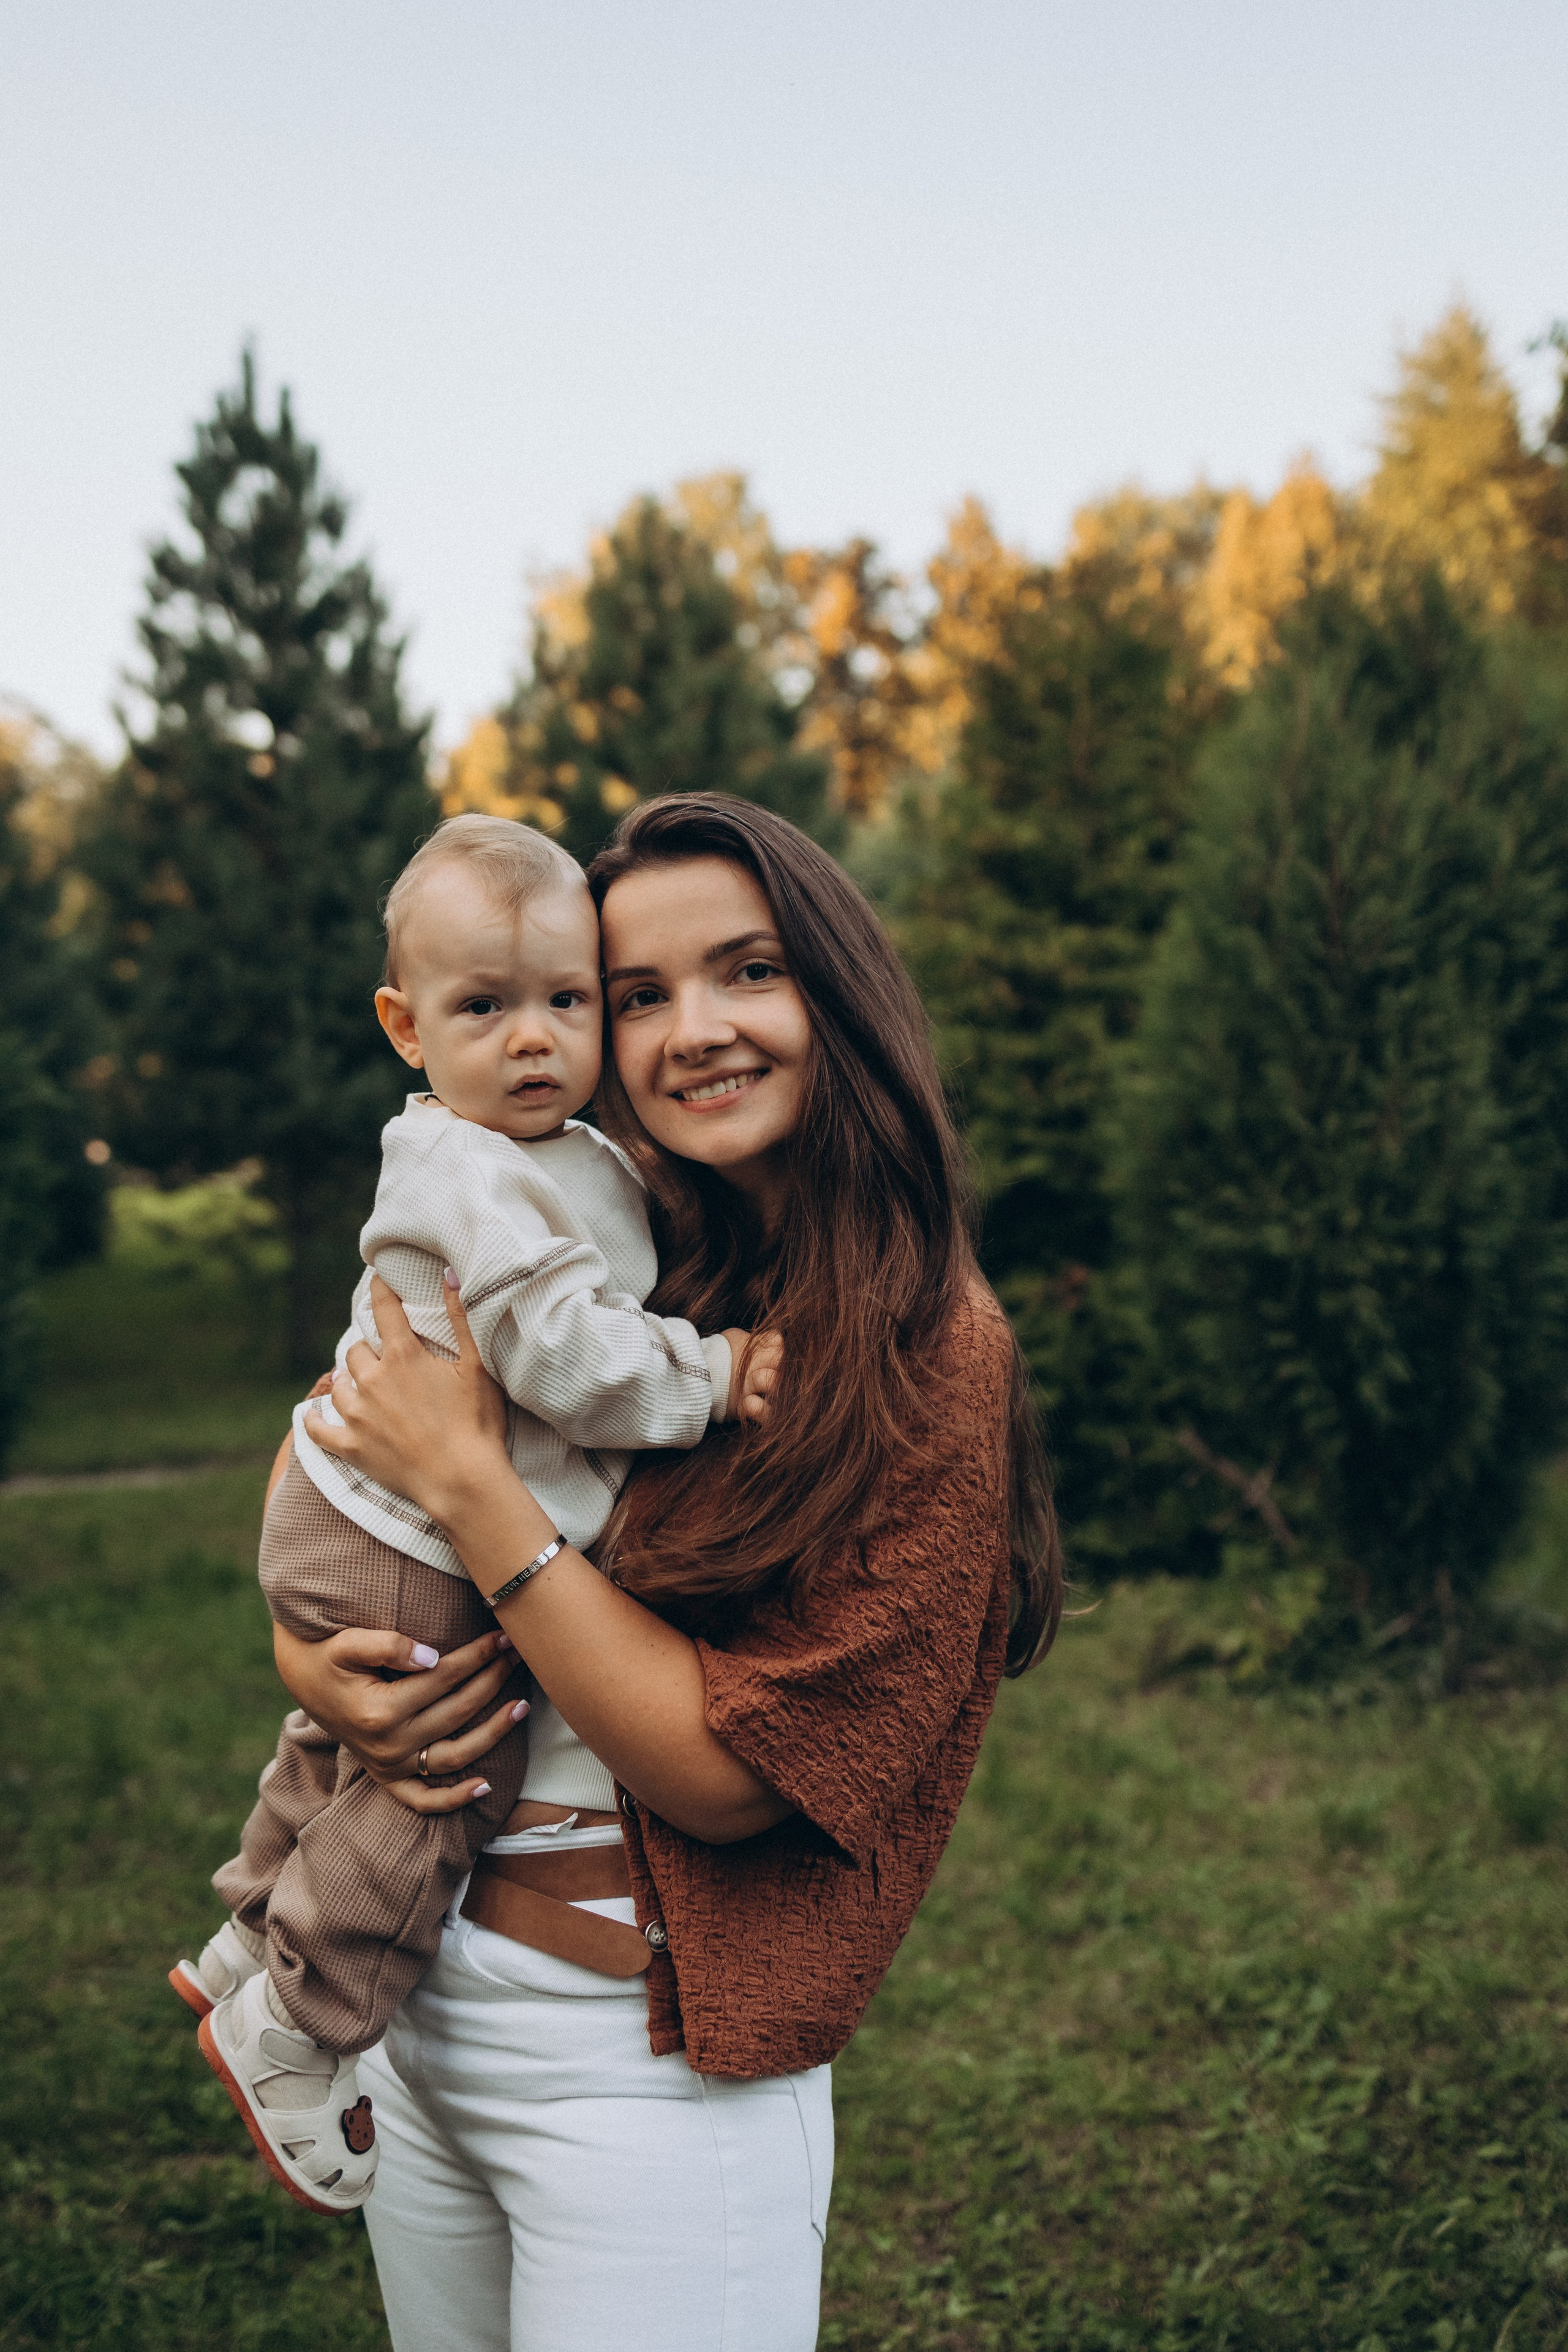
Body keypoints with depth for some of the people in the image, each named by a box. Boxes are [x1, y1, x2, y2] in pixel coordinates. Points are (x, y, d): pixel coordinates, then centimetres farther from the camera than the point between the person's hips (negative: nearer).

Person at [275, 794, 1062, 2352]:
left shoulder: (929, 1359, -15)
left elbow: (734, 1769, -19)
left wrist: (466, 1482, -20)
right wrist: (324, 1676, -12)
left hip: (648, 2066, -5)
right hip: (412, 2008, 6)